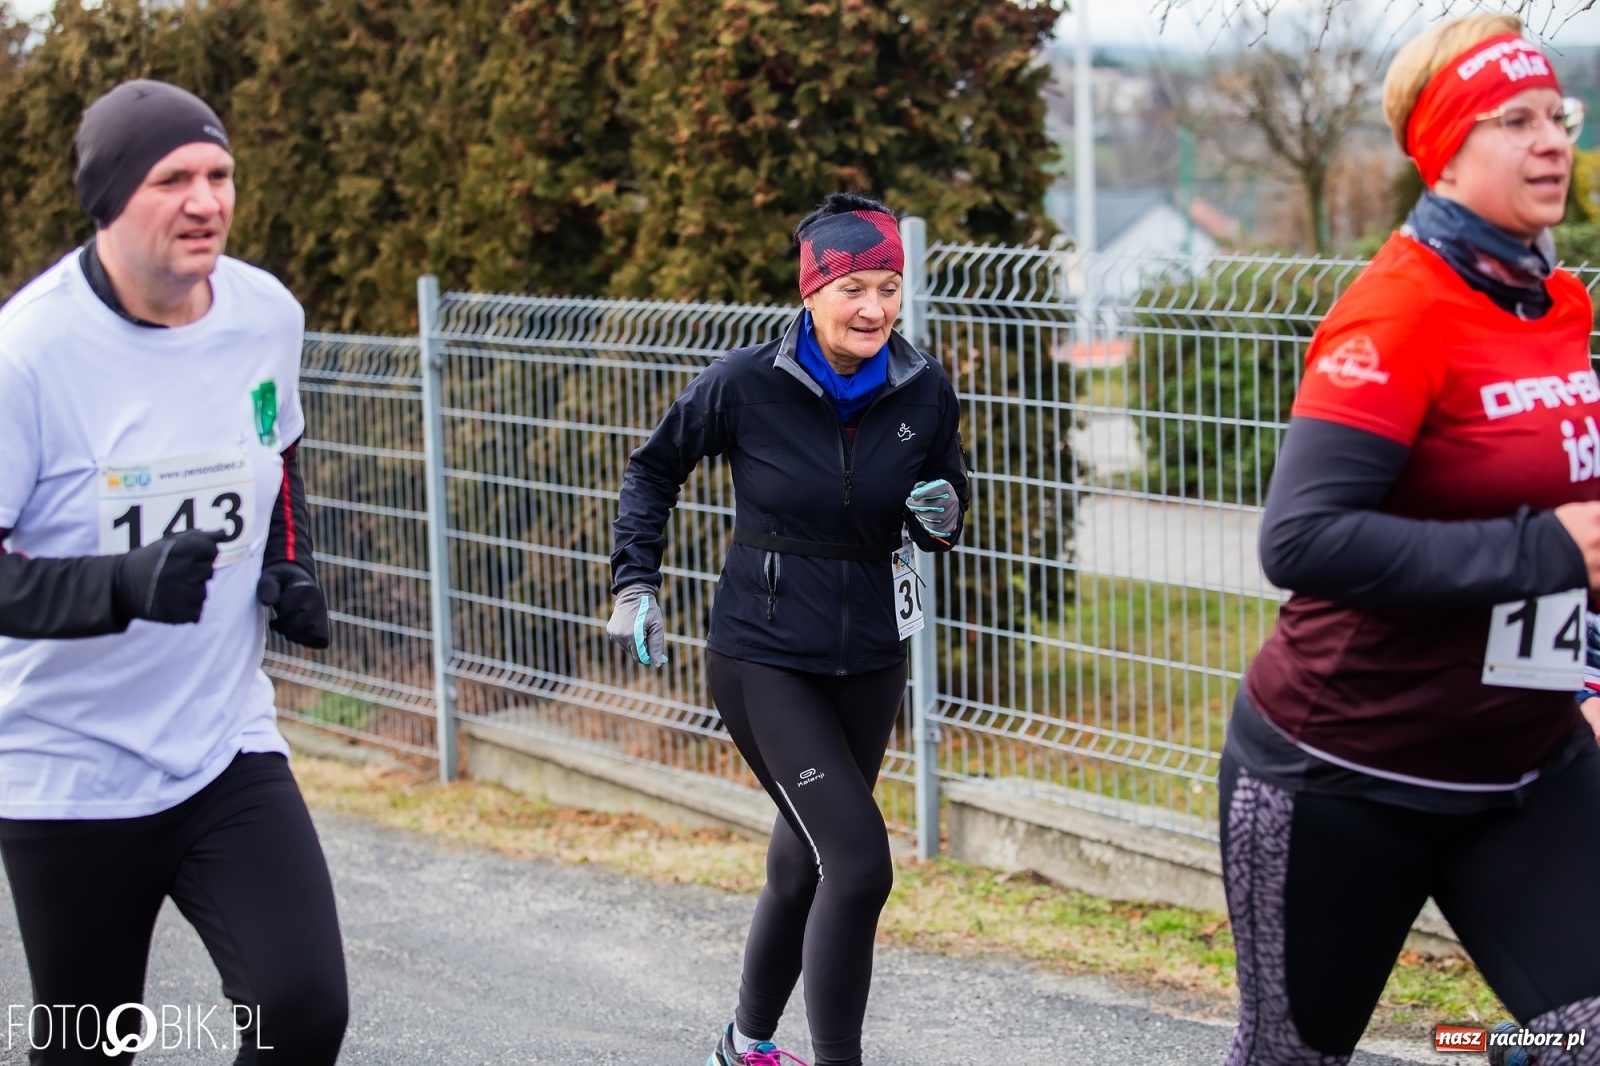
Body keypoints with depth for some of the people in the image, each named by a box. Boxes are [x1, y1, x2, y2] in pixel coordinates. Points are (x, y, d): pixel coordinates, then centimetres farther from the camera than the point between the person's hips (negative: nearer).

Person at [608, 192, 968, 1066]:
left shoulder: (924, 393, -4)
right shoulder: (746, 384, -13)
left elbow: (945, 489, 13)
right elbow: (654, 468, 3)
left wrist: (942, 516, -10)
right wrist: (635, 584, -3)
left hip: (867, 660, 5)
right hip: (763, 658, -5)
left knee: (806, 861, 17)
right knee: (860, 862, -16)